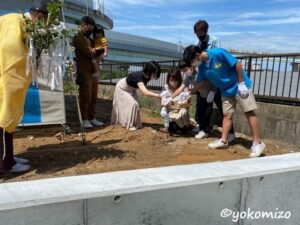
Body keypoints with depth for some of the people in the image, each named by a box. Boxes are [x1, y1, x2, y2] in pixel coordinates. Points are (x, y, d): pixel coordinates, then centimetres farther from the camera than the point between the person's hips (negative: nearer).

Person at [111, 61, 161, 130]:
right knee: (131, 104, -16)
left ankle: (133, 123, 17)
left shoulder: (147, 76, -20)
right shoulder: (139, 76, -43)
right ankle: (129, 124, -4)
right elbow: (145, 92, -56)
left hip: (131, 89, 7)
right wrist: (159, 96, -59)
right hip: (122, 88, -7)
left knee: (135, 104, 4)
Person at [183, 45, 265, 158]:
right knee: (227, 115, 8)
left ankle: (257, 143, -1)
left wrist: (241, 83, -19)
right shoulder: (202, 67, -5)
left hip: (239, 86, -6)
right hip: (226, 91, 6)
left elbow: (237, 64, -20)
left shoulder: (218, 53, -26)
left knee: (249, 113, -5)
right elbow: (200, 82, 8)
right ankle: (224, 140, 15)